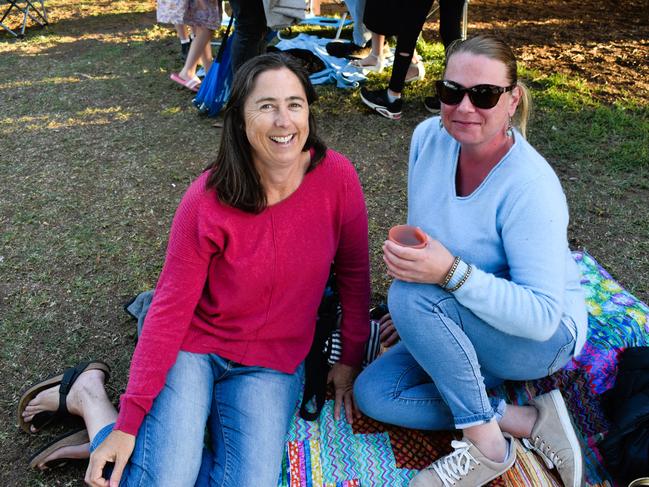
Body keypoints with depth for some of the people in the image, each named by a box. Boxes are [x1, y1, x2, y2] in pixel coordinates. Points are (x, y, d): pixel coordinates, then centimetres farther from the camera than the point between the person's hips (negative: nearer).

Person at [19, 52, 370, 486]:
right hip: (195, 345, -2)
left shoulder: (338, 177, -14)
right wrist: (128, 422, -16)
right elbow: (170, 308, -14)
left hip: (272, 363, 2)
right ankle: (90, 394, 12)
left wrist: (351, 359, 5)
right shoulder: (208, 200, -18)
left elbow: (355, 272, 0)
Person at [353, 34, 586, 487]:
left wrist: (451, 272, -42)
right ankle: (529, 420, -9)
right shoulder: (429, 137, -9)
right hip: (459, 331, 7)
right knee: (373, 394, -10)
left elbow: (542, 317, -31)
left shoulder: (530, 186, -29)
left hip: (546, 338, -7)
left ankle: (486, 444, -16)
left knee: (411, 296, -31)